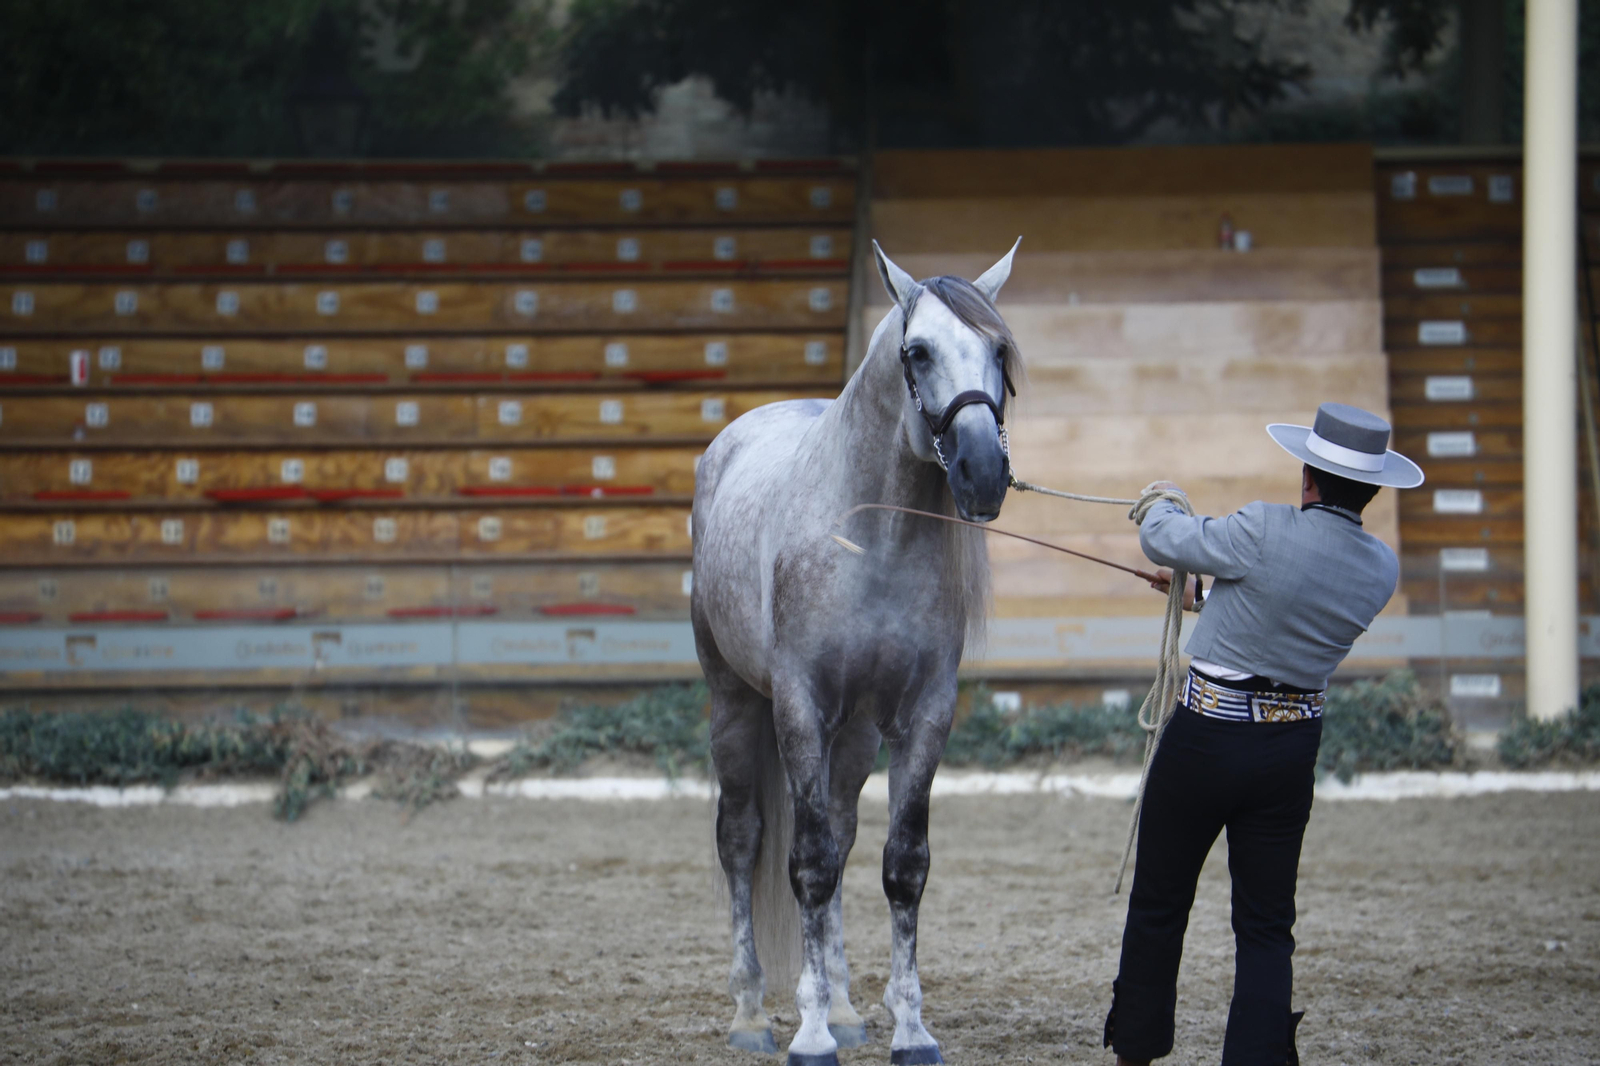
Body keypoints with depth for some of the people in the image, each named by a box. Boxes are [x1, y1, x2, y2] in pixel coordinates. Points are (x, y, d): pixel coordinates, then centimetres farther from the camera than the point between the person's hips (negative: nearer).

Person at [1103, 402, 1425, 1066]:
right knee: (1267, 926, 9)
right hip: (1291, 750, 4)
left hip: (1205, 736, -4)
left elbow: (1162, 540, -5)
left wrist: (1161, 503, 19)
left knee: (1159, 905, 14)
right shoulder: (1382, 571, -2)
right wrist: (1204, 589, 27)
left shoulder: (1265, 532, -20)